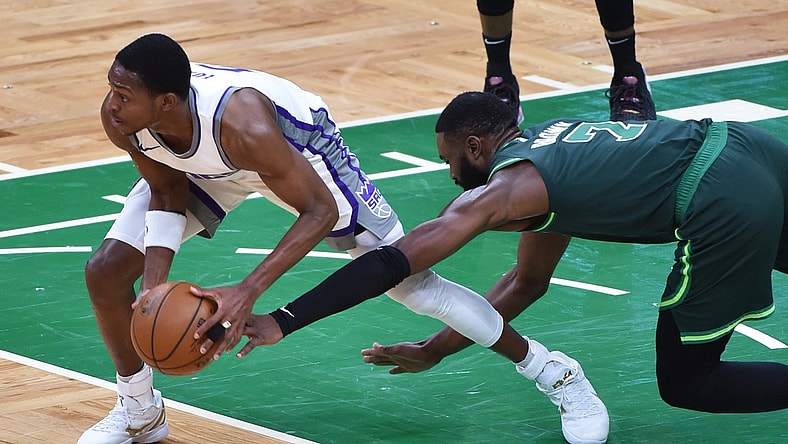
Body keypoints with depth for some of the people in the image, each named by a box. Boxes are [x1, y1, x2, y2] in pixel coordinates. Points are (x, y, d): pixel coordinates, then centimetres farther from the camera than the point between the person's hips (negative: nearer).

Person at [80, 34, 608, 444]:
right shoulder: (120, 119, -31)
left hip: (298, 147, -5)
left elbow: (320, 211, -35)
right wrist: (156, 278, -27)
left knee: (410, 281, -3)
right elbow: (167, 191, -10)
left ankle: (555, 374, 13)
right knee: (107, 271, -10)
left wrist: (248, 292, -46)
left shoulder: (240, 122, -46)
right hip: (202, 167, 5)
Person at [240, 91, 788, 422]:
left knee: (684, 383, 9)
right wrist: (435, 350, 34)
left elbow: (394, 263, -6)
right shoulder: (549, 140, 24)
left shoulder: (505, 190, -1)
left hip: (724, 206, -8)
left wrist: (283, 321, -3)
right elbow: (527, 280, 33)